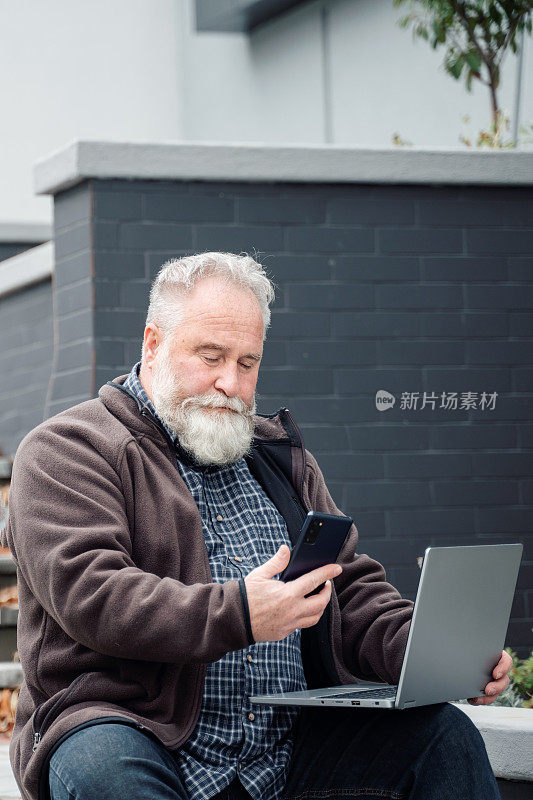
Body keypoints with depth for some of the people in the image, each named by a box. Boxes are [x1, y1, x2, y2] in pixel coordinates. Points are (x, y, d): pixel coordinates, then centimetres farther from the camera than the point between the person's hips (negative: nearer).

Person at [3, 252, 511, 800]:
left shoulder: (280, 457, 24)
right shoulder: (66, 450, 2)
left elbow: (352, 592, 22)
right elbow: (89, 591, -14)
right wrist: (238, 615, -27)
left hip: (291, 752, 5)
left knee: (443, 732, -15)